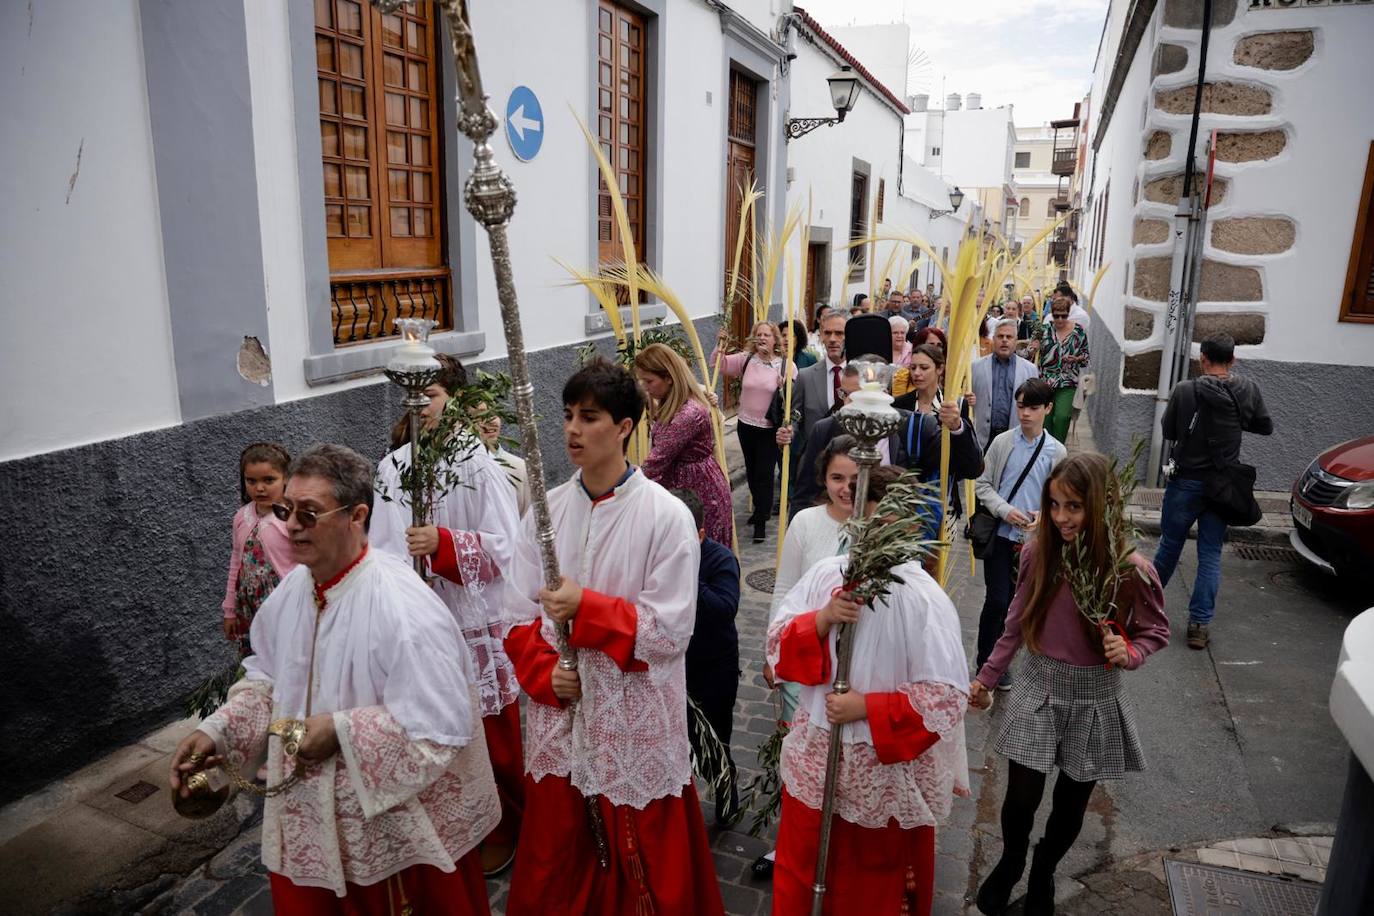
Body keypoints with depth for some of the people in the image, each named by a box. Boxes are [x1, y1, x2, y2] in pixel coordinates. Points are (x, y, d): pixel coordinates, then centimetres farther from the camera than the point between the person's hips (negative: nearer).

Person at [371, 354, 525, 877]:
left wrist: (444, 544, -27)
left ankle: (504, 830, 32)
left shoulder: (477, 463, -12)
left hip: (475, 622, -4)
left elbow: (505, 548, -15)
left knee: (490, 736, 9)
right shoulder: (392, 467, 2)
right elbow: (380, 546, 4)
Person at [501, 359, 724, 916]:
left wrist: (586, 609, -21)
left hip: (634, 720, -4)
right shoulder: (547, 509, 1)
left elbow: (671, 630, -14)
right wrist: (546, 672, -12)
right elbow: (520, 617, 4)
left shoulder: (667, 516, -12)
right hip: (557, 715, 4)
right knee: (553, 864, 18)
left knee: (642, 870, 11)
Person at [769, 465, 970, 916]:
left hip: (886, 767, -4)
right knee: (801, 871, 22)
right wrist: (822, 620, -19)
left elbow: (947, 696, -19)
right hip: (816, 753, 4)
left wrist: (867, 707, -22)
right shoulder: (825, 574, -5)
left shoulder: (923, 599, -19)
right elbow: (779, 641, -1)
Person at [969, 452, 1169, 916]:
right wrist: (986, 677, 9)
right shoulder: (1037, 552, -10)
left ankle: (1044, 872, 46)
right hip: (1038, 689, 1)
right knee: (1021, 799, 5)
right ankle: (1010, 862, 38)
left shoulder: (1132, 570, -18)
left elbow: (1156, 630, -1)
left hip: (1095, 699, -1)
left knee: (1070, 804, 16)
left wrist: (1129, 653, -22)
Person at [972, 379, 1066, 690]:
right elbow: (982, 484, 0)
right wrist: (1004, 510, -14)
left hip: (1033, 539, 2)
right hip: (1000, 534, -1)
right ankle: (986, 660, 14)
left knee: (1012, 601, 12)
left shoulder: (1056, 451, -2)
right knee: (997, 600, -5)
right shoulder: (1002, 442, -4)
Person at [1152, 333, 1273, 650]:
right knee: (1211, 554, 7)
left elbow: (1168, 432, -4)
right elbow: (1265, 427, 7)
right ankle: (1200, 624, 7)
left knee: (1170, 544, 14)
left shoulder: (1184, 391, -15)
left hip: (1186, 481, -2)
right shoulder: (1248, 390, -7)